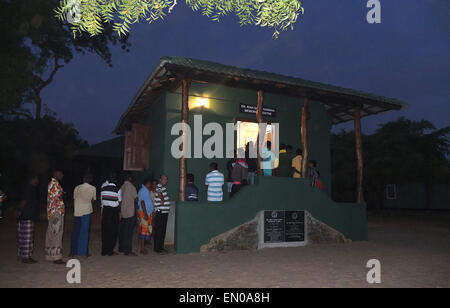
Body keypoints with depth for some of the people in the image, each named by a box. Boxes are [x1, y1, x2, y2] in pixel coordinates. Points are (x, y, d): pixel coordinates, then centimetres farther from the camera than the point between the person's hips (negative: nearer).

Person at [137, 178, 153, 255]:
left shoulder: (147, 190, 18)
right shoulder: (143, 190, -12)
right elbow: (142, 202, -18)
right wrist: (145, 214, -22)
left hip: (148, 213, 10)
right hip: (143, 213, -10)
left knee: (145, 231, 11)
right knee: (143, 230, -7)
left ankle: (141, 247, 16)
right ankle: (142, 248, -3)